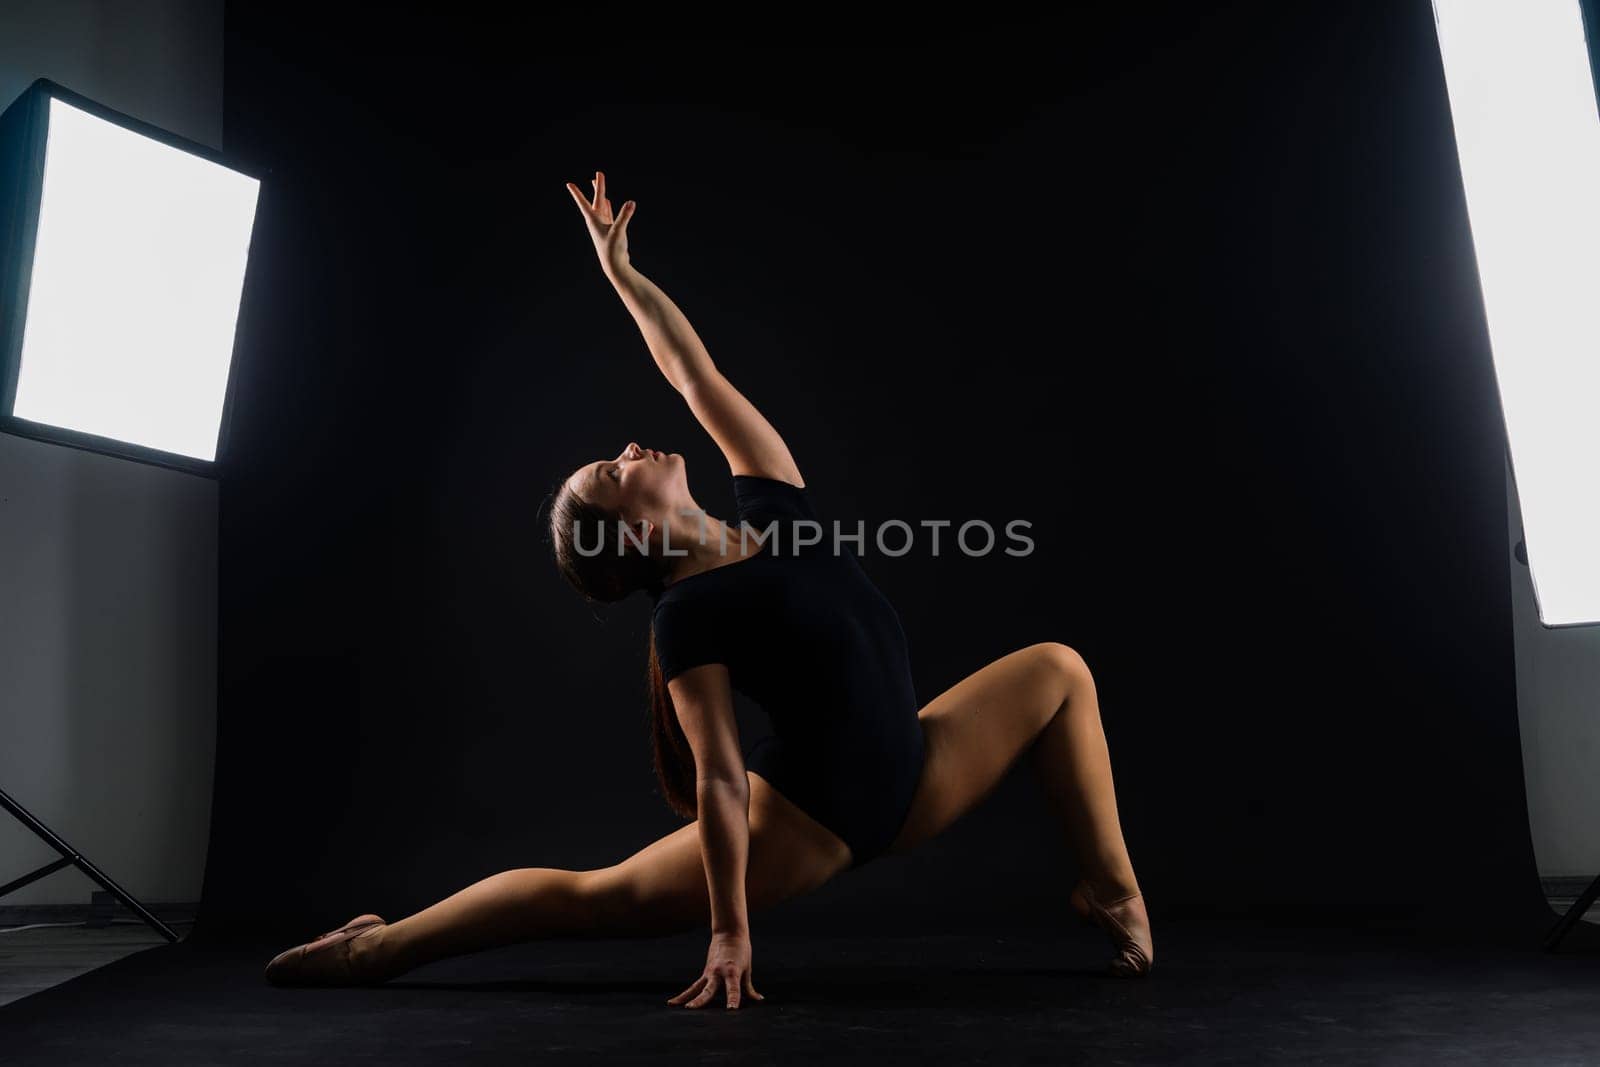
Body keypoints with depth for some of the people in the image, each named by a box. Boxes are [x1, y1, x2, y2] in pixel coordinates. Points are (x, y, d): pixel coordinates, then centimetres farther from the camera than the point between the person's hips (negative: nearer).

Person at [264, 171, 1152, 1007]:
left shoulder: (772, 503, 0)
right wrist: (730, 934, -19)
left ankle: (1112, 890, 12)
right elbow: (720, 779, -20)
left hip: (909, 777, 7)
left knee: (1058, 668, 11)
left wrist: (620, 271, 10)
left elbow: (697, 378, 7)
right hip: (811, 815, -7)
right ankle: (373, 951, 8)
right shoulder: (689, 615, -17)